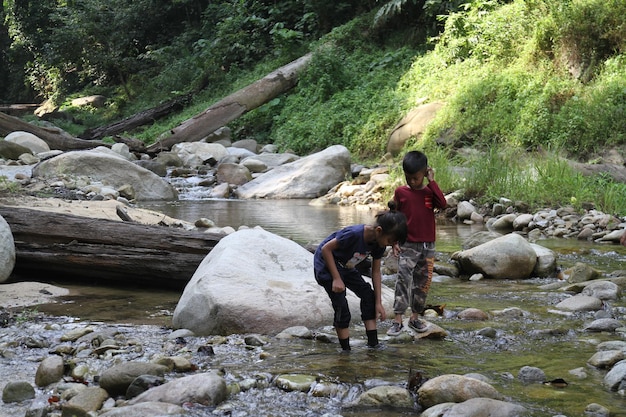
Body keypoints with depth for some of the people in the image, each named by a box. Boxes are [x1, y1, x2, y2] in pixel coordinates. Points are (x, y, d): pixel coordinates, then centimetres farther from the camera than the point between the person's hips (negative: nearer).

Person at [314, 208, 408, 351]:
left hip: (346, 267, 8)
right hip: (326, 264, -8)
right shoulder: (354, 234, -37)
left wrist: (378, 302, -4)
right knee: (341, 307, -13)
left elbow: (376, 272, -3)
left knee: (368, 295, -2)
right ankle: (346, 351, -2)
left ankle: (373, 344, 1)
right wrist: (336, 279, -26)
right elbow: (326, 249, -27)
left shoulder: (379, 243, -13)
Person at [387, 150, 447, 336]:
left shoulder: (430, 191, 3)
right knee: (403, 280, -13)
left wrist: (432, 182, -14)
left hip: (428, 245, 2)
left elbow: (442, 204, -17)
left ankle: (415, 317, 20)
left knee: (423, 282, 8)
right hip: (407, 245, -2)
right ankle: (397, 320, -15)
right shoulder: (400, 192, 0)